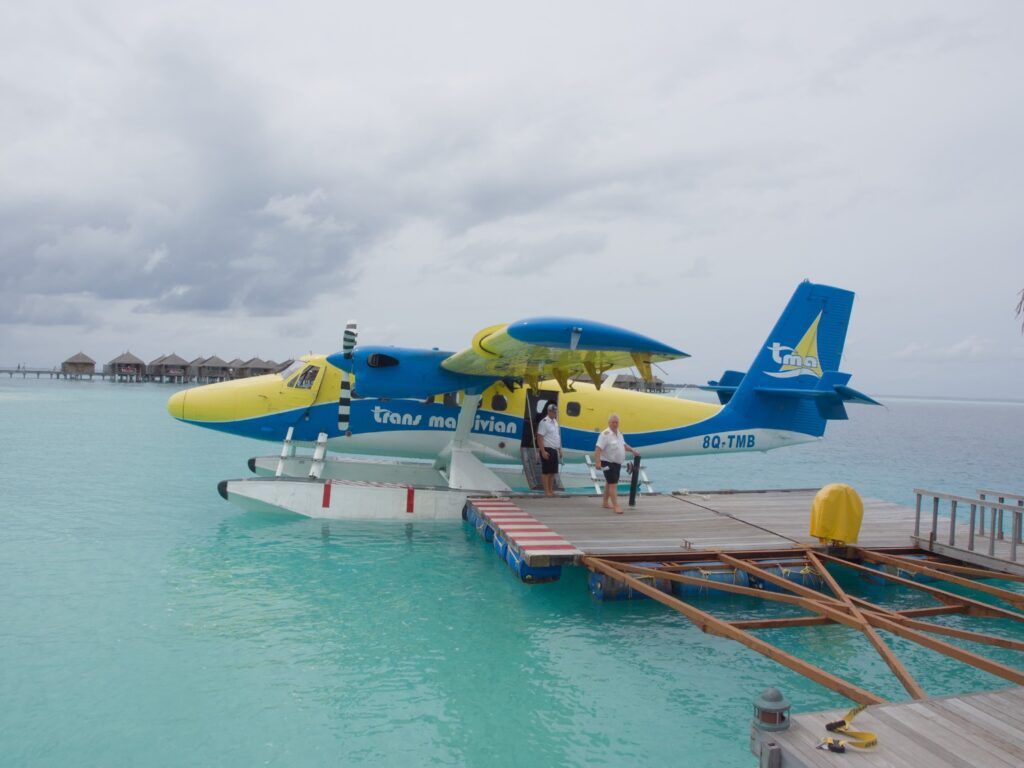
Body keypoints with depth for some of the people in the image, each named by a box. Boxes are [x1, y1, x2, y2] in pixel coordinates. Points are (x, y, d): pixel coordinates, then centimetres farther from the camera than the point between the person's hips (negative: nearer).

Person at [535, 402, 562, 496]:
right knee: (546, 471, -3)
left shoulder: (555, 422, 15)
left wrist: (559, 449, 17)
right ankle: (546, 491, 0)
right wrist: (543, 451, -21)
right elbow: (539, 438, -16)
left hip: (554, 450, 8)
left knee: (553, 472, 11)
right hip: (547, 450, -8)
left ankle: (551, 490, 17)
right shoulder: (544, 422, -11)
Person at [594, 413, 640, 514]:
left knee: (609, 483, 18)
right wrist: (597, 462, -36)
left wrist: (633, 450, 15)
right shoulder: (605, 434, -19)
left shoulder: (619, 434, 9)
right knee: (613, 484, -12)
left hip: (617, 463, 9)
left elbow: (623, 445, 25)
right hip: (609, 463, -9)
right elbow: (598, 449, -27)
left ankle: (605, 503, 29)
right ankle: (616, 506, -12)